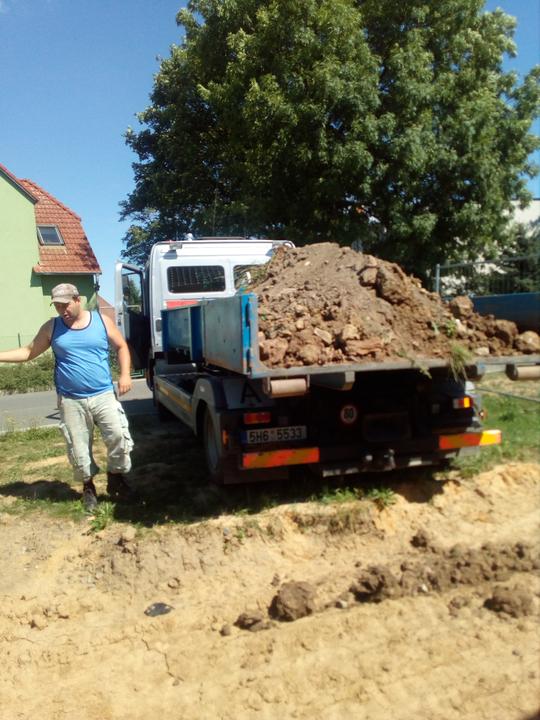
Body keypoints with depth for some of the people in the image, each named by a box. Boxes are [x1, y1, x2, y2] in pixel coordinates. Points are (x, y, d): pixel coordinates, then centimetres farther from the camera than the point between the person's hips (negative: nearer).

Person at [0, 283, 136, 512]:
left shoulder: (102, 321, 1)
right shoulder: (51, 327, 4)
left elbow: (121, 347, 9)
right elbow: (28, 352, 10)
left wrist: (125, 374, -3)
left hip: (103, 396, 0)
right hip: (71, 401, 1)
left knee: (119, 437, -6)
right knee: (78, 449, 5)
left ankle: (116, 478, 17)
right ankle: (88, 487, 27)